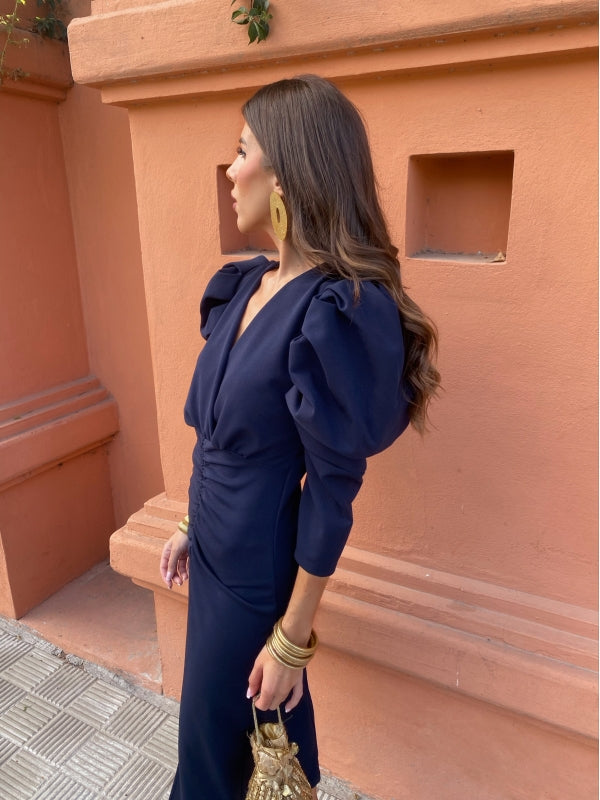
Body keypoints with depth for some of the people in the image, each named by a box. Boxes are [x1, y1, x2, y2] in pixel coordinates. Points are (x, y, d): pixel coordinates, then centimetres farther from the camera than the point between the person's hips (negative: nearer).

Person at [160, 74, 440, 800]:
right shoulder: (241, 286, 0)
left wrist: (293, 637, -14)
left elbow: (332, 489, -22)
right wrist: (192, 525, 16)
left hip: (258, 573, -7)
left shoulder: (338, 311, -25)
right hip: (215, 550, 7)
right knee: (222, 731, 28)